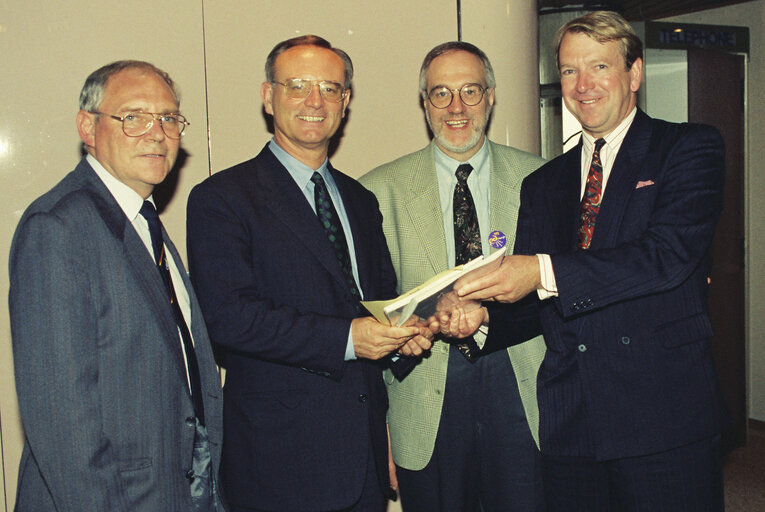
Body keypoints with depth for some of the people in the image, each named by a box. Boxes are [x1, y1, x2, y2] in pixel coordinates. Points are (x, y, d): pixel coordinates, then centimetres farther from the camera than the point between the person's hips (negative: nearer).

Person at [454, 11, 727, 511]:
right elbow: (526, 299, 10)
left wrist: (545, 272, -24)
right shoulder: (542, 184, 15)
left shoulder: (691, 148, 0)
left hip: (664, 417, -4)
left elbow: (668, 254, -17)